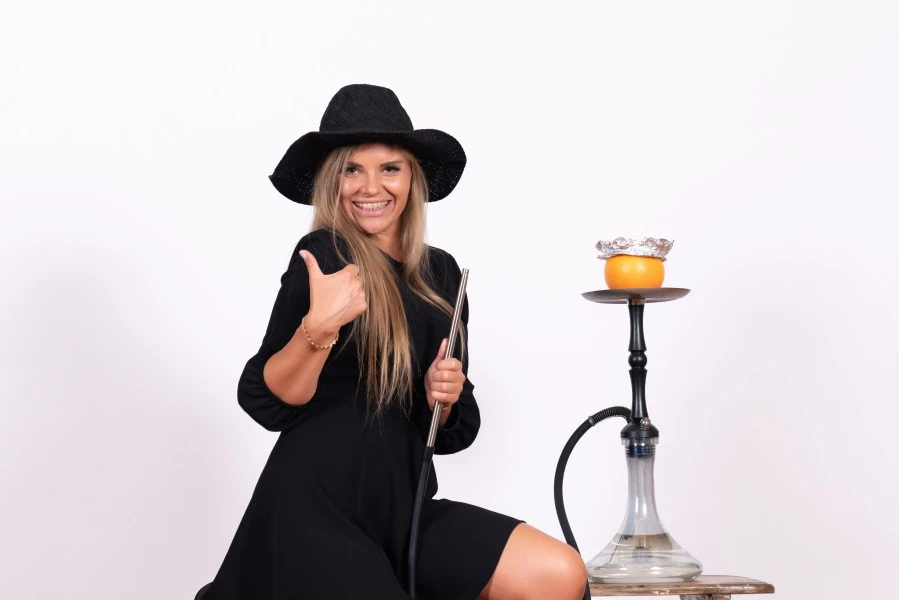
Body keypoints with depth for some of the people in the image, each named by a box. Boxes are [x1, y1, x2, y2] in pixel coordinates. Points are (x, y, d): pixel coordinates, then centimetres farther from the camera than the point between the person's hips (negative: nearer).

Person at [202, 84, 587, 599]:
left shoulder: (441, 272, 12)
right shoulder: (326, 255, -6)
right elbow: (266, 402, -11)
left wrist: (445, 397, -5)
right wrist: (318, 327, -26)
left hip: (403, 508, 6)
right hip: (318, 514, -5)